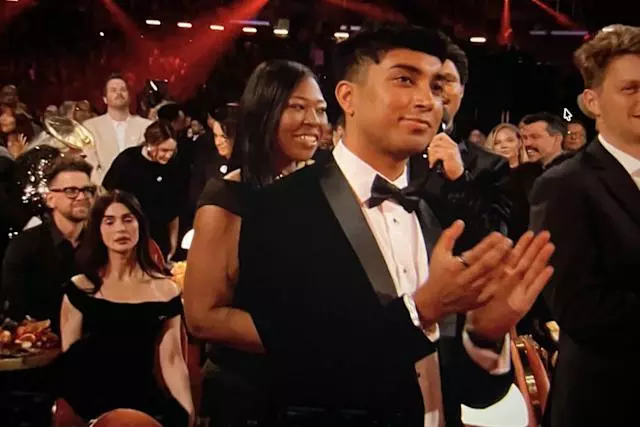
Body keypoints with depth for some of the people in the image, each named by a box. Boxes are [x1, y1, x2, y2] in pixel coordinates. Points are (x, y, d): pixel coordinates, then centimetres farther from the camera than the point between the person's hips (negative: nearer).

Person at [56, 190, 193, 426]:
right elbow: (68, 358, 2)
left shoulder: (165, 290, 3)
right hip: (91, 405, -1)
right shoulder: (79, 288, 2)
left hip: (145, 401, 1)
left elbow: (172, 361, 1)